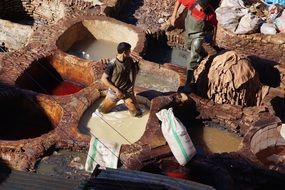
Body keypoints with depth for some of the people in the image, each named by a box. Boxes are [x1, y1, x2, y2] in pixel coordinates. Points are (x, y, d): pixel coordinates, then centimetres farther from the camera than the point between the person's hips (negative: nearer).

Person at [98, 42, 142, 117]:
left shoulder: (130, 60, -10)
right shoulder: (112, 64, -24)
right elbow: (103, 79, -20)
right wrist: (116, 90, -22)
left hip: (128, 91, 2)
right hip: (114, 91, -2)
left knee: (137, 114, 0)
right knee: (103, 110, 16)